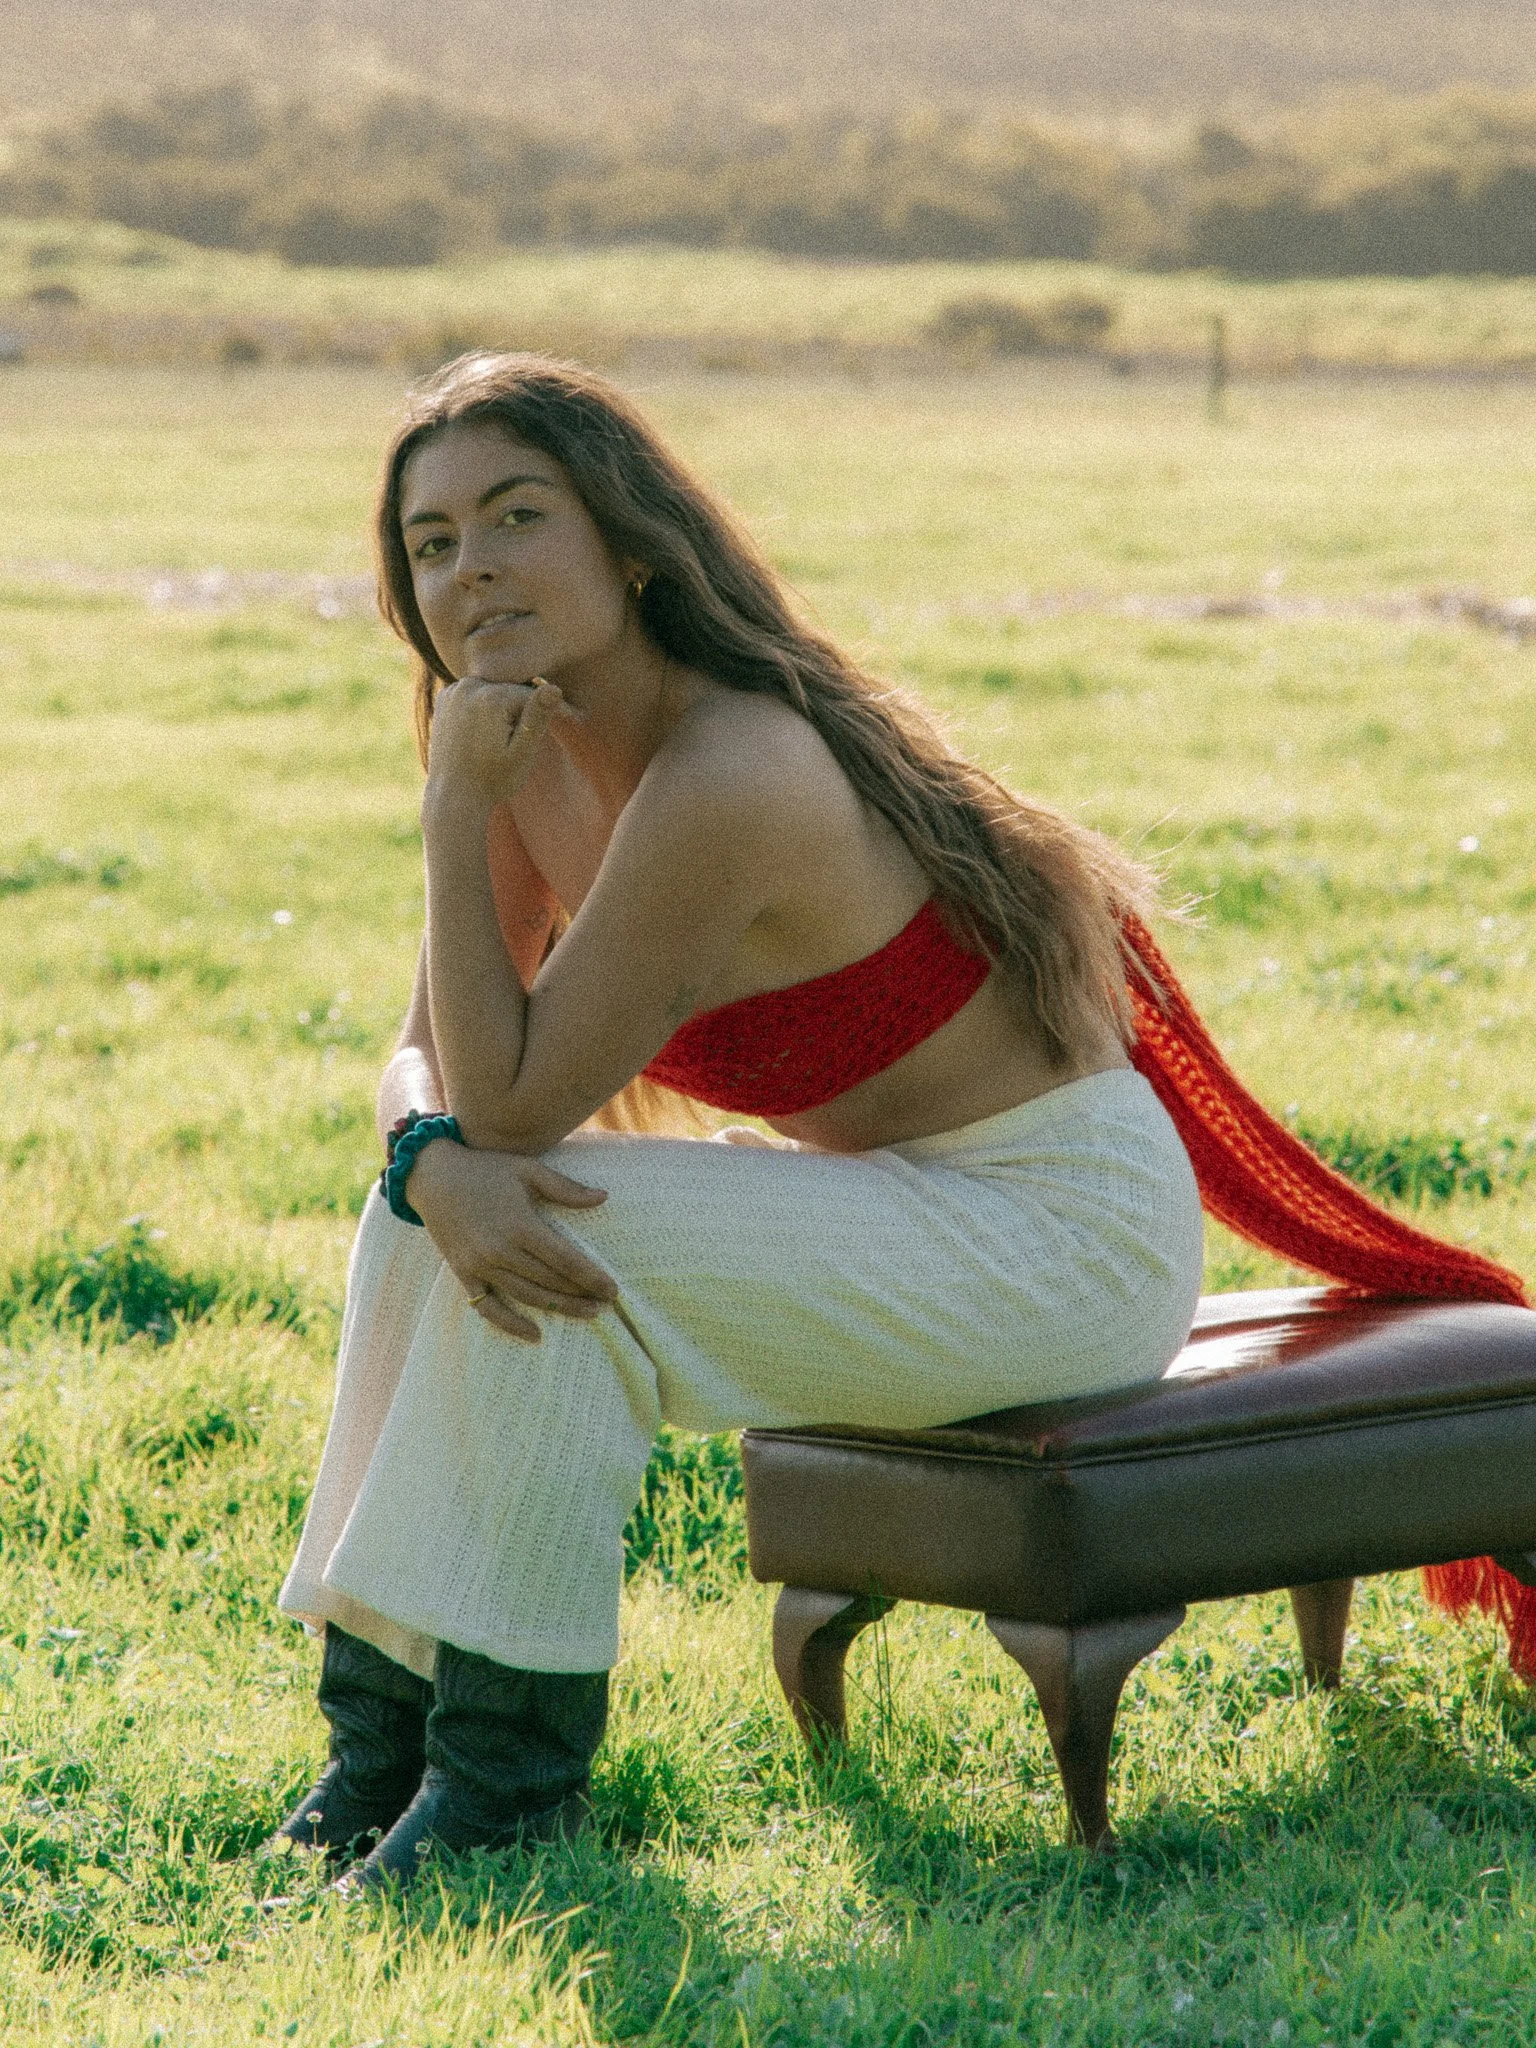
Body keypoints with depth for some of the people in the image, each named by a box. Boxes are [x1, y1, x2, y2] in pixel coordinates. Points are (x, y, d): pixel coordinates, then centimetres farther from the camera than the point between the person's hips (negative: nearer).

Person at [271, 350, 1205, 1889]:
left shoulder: (728, 780, -28)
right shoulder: (541, 750, -1)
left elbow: (517, 1097, -24)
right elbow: (429, 1066, 1)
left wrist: (455, 803, -24)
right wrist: (438, 1162, -23)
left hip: (1065, 1239, -9)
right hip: (901, 1201, 9)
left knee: (574, 1244, -23)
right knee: (437, 1209, -3)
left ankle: (511, 1758, -11)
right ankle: (384, 1715, 2)